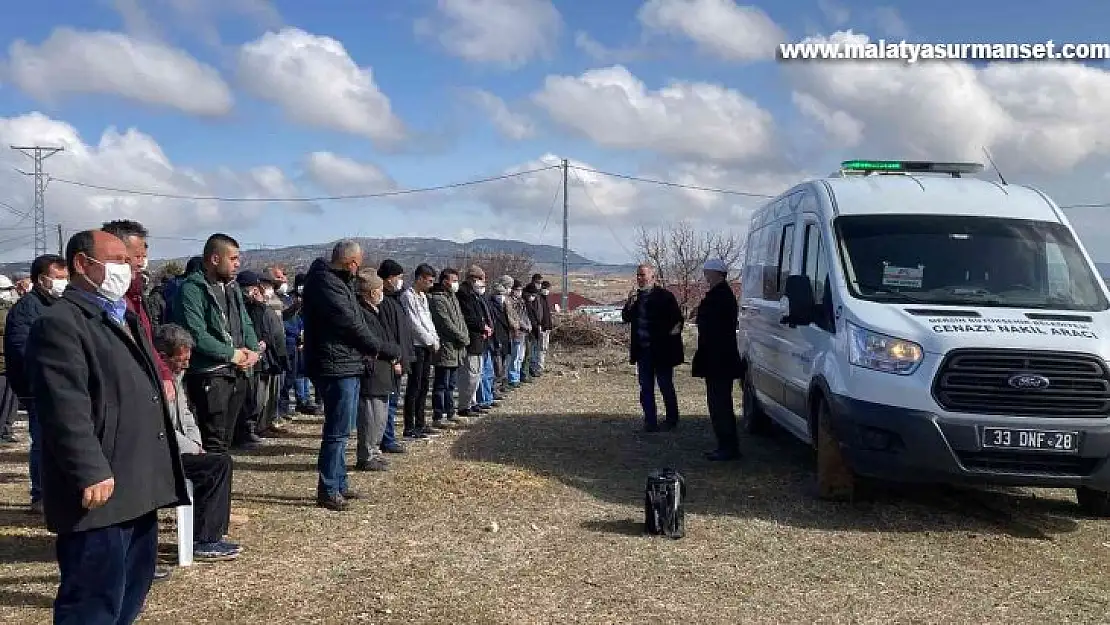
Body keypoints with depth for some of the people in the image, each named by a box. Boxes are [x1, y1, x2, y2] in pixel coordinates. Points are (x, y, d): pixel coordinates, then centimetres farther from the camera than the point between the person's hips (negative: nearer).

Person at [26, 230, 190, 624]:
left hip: (139, 488, 10)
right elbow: (66, 409, -22)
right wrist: (91, 472, -27)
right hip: (101, 491, -10)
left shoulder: (125, 319, 20)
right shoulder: (59, 323, -13)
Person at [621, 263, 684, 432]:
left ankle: (672, 419, 19)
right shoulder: (635, 296, 9)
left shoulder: (665, 296, -9)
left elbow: (677, 319, -7)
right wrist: (630, 303, -7)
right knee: (646, 388, 8)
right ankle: (650, 422, 14)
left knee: (666, 386, 6)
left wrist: (672, 333, -17)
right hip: (643, 350, 6)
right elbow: (625, 318, 8)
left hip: (661, 350, -6)